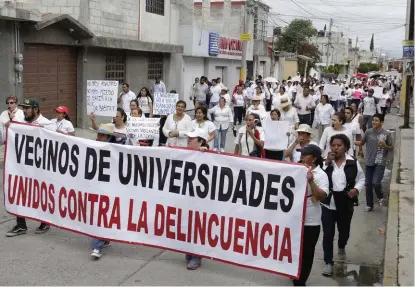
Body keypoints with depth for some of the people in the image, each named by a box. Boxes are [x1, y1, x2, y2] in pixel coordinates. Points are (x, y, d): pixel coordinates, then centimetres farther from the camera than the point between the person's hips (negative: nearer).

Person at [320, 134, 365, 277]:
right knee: (328, 234, -1)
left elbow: (361, 179, 7)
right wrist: (326, 163, -19)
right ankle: (328, 262, 11)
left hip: (346, 204, 1)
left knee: (344, 231, 18)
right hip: (328, 204, -1)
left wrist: (356, 189, -12)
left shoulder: (353, 163, -3)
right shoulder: (325, 161, -3)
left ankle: (341, 248, 52)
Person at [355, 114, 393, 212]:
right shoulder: (368, 132, -1)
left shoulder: (386, 134, -7)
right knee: (368, 184, 8)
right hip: (369, 162, 3)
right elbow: (361, 143, 11)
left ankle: (380, 197, 17)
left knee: (376, 182, -15)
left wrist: (385, 145, -19)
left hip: (380, 163, -3)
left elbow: (391, 148, 1)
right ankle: (369, 205, 23)